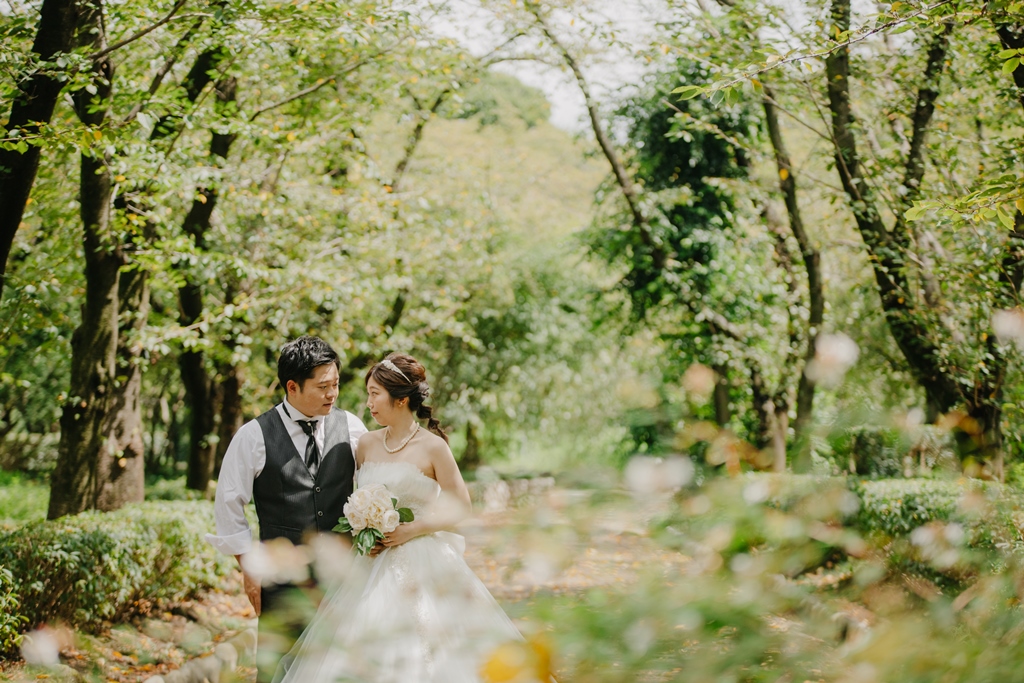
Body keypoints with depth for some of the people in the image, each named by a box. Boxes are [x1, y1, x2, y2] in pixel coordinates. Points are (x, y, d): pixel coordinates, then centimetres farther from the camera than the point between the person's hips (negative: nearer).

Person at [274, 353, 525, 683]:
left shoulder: (432, 447, -8)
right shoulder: (367, 444, 7)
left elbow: (460, 507, -5)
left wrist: (412, 529, -15)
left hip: (422, 563, -5)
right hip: (374, 566, 5)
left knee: (421, 652, -4)